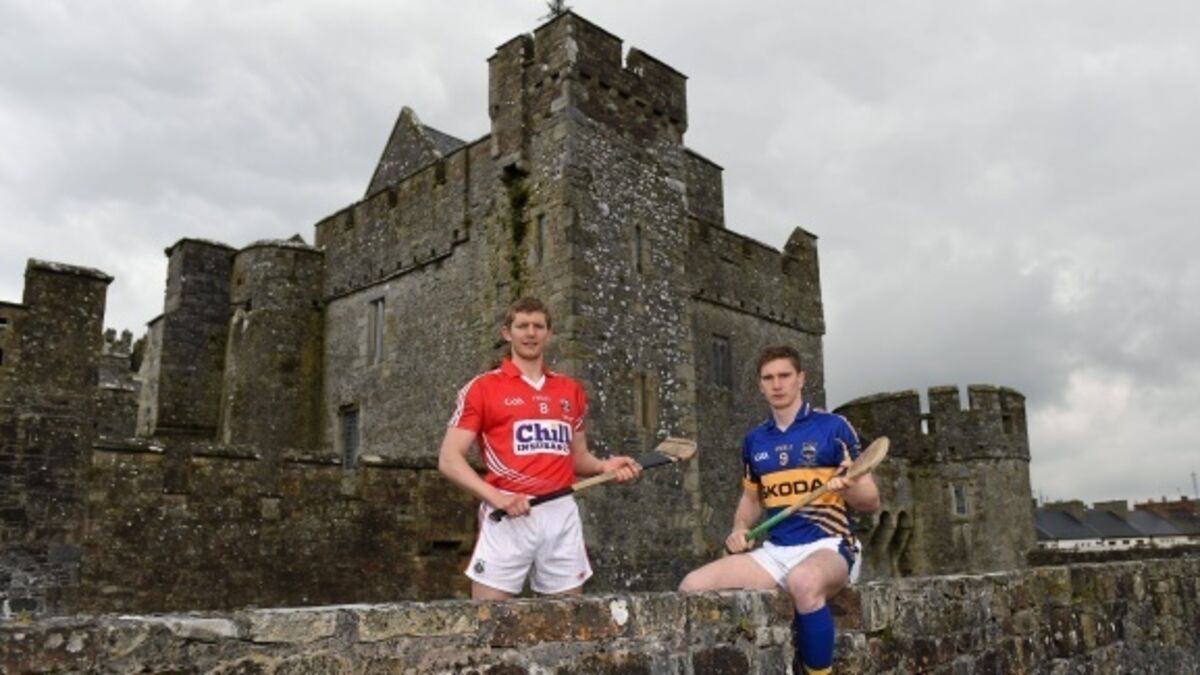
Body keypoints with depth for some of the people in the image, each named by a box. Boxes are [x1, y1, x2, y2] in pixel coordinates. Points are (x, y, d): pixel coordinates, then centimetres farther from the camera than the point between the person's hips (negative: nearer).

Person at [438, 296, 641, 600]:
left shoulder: (572, 391, 16)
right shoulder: (482, 388, 2)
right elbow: (449, 459, -2)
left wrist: (604, 466, 1)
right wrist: (495, 497, -17)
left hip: (562, 514, 4)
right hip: (508, 515, -4)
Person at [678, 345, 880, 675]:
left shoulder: (833, 427, -1)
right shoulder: (754, 440, 13)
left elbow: (871, 500, 1)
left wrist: (847, 488, -22)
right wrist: (740, 529, 4)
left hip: (828, 545, -5)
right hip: (775, 551, 5)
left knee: (803, 582, -41)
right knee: (692, 587, -16)